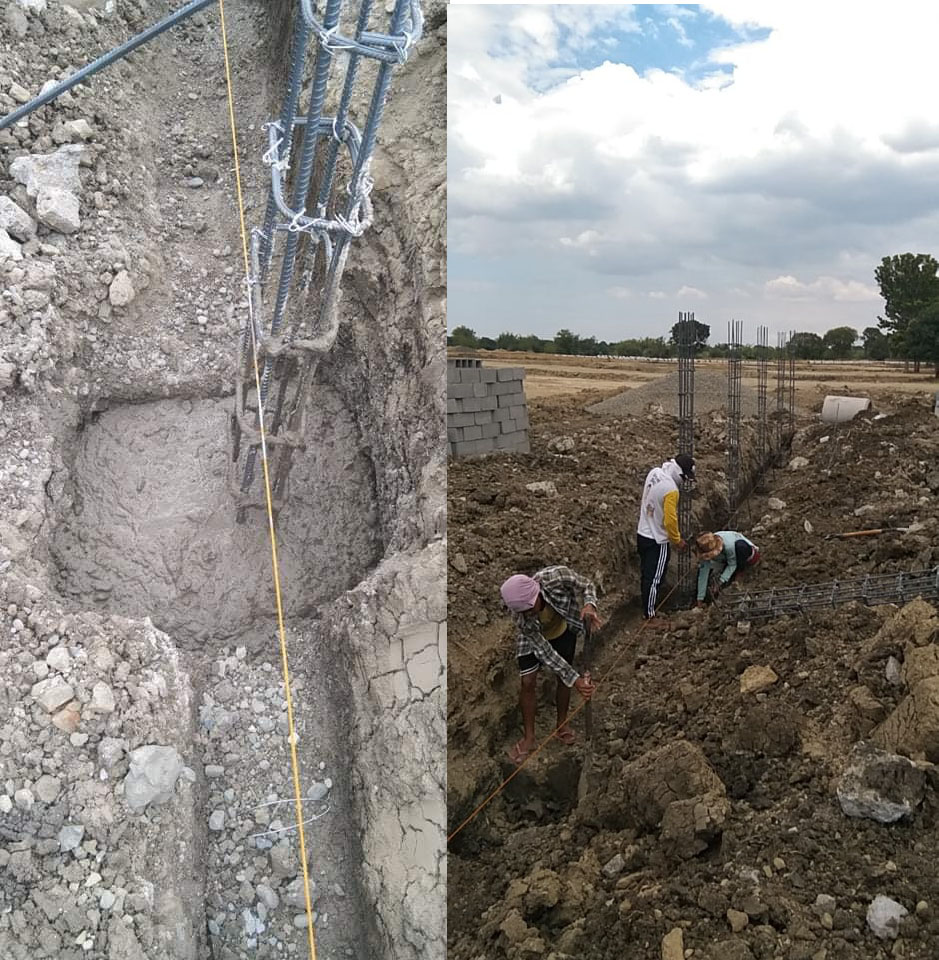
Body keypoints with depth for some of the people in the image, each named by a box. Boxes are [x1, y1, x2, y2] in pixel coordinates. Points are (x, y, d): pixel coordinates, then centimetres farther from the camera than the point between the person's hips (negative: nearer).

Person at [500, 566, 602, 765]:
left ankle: (562, 725, 32)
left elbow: (586, 586, -22)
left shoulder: (556, 576, -42)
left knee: (563, 679, 9)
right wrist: (574, 679, -34)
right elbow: (544, 651, -30)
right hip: (533, 637, -1)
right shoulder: (521, 616, -38)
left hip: (563, 631, 2)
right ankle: (528, 737, 16)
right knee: (527, 682, -3)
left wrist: (589, 605, -45)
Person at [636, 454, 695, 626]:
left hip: (643, 534, 9)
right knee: (654, 578, 3)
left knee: (647, 575, 18)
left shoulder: (654, 473, -1)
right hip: (657, 541, -9)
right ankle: (650, 617, 13)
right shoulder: (671, 489, -27)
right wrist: (677, 540, -6)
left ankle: (647, 610, 30)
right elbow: (670, 520, -23)